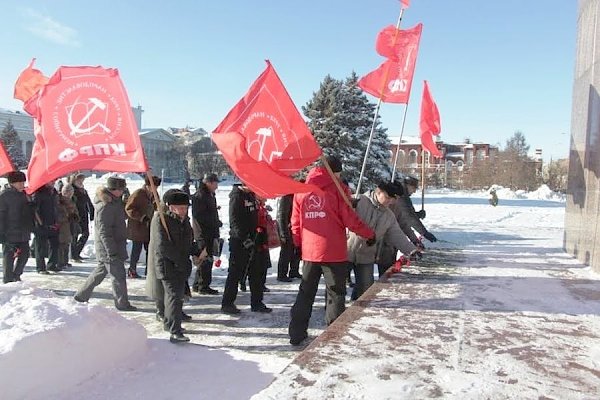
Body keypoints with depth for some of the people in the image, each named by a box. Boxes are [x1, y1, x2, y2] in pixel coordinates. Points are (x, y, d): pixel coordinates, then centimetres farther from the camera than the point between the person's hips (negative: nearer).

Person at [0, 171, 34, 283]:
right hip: (10, 234, -7)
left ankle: (16, 276, 30)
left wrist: (30, 227, 19)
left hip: (23, 233, 7)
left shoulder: (23, 194, 11)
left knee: (24, 255, 12)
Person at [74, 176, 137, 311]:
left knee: (101, 271, 21)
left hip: (114, 245, 10)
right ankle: (122, 303, 11)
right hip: (108, 246, -10)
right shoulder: (105, 206, -22)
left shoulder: (115, 200, 9)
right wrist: (112, 252, -24)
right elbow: (104, 231, -24)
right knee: (118, 275, -1)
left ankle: (81, 295, 33)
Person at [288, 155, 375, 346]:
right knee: (336, 293, 7)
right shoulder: (336, 189, -6)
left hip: (309, 252, 5)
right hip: (333, 252, -4)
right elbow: (350, 219, -8)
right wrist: (370, 234, 5)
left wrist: (298, 244, 20)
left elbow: (295, 222, 10)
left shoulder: (301, 190, 8)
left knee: (306, 292, 15)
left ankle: (296, 333, 18)